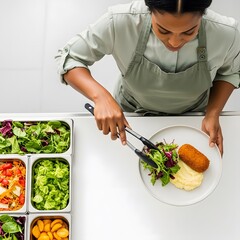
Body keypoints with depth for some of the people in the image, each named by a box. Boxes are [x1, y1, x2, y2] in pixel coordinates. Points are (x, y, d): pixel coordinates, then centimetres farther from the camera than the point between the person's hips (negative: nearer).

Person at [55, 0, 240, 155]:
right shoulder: (120, 22, -40)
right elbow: (69, 58, -26)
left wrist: (213, 114, -26)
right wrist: (101, 96, -44)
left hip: (190, 119, 1)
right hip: (131, 114, 0)